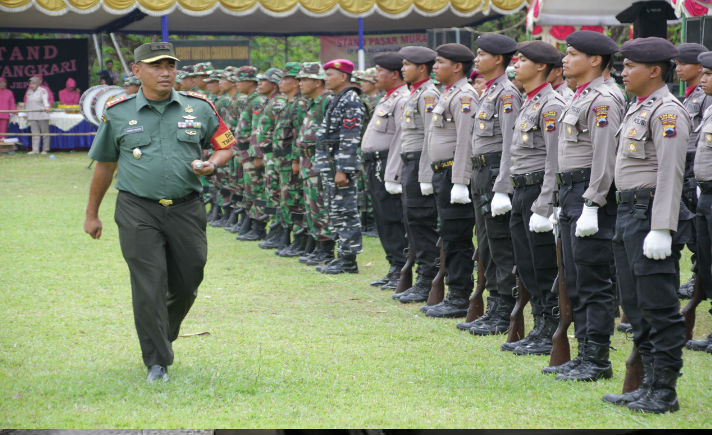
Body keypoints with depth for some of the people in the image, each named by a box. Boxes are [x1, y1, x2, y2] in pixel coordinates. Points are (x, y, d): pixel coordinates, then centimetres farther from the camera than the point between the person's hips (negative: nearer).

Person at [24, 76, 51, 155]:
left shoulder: (43, 91, -5)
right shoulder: (29, 92, 15)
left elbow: (45, 100, -23)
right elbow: (27, 103, 22)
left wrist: (47, 106, -41)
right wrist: (26, 113, 24)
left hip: (42, 115, -5)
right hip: (32, 116, 5)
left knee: (44, 132, -1)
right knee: (35, 133, 1)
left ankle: (45, 149, 4)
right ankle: (35, 149, 0)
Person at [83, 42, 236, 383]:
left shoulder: (199, 109, 5)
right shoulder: (118, 113, 3)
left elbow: (226, 146, 15)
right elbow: (104, 164, 12)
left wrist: (211, 164, -9)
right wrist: (92, 213, 16)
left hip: (186, 210, 2)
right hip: (138, 212, -2)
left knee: (187, 284, 8)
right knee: (149, 286, -8)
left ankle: (164, 336, 36)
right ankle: (157, 362, 0)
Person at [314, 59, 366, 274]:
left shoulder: (351, 102, -15)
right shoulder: (337, 100, 17)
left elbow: (350, 140, -20)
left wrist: (342, 170, -23)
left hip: (341, 165, -10)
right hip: (330, 165, 10)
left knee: (345, 212, -6)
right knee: (335, 211, 12)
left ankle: (349, 260, -3)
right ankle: (343, 255, 18)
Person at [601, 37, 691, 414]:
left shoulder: (668, 112, -13)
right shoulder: (638, 109, 17)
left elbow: (670, 174, -19)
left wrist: (661, 230, -24)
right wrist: (627, 218, 20)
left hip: (651, 214, -10)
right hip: (629, 212, 10)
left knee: (659, 306, -6)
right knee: (636, 307, 13)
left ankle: (665, 393, -1)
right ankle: (650, 385, 20)